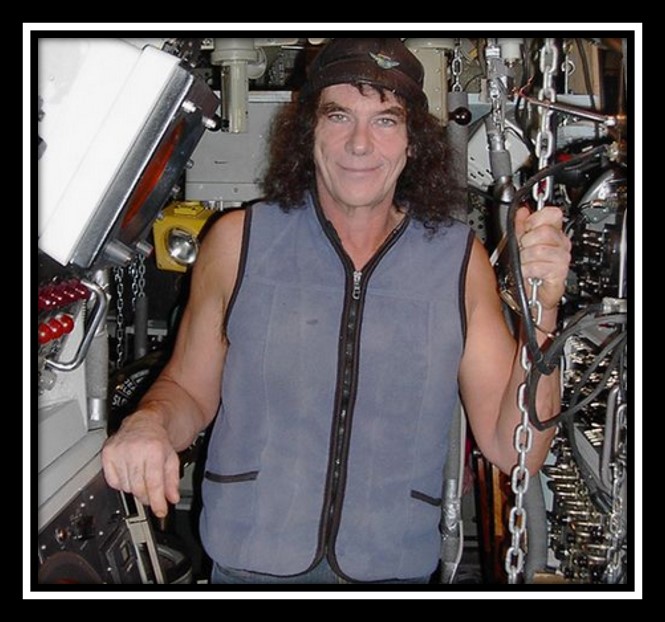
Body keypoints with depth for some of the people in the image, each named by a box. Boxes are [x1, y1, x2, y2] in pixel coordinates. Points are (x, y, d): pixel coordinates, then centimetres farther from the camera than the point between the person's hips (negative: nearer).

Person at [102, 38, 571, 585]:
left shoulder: (461, 259, -5)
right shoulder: (237, 241, -7)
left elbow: (514, 452, -6)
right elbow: (190, 390, 2)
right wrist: (149, 423, -19)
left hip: (396, 569, 1)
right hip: (249, 565, 0)